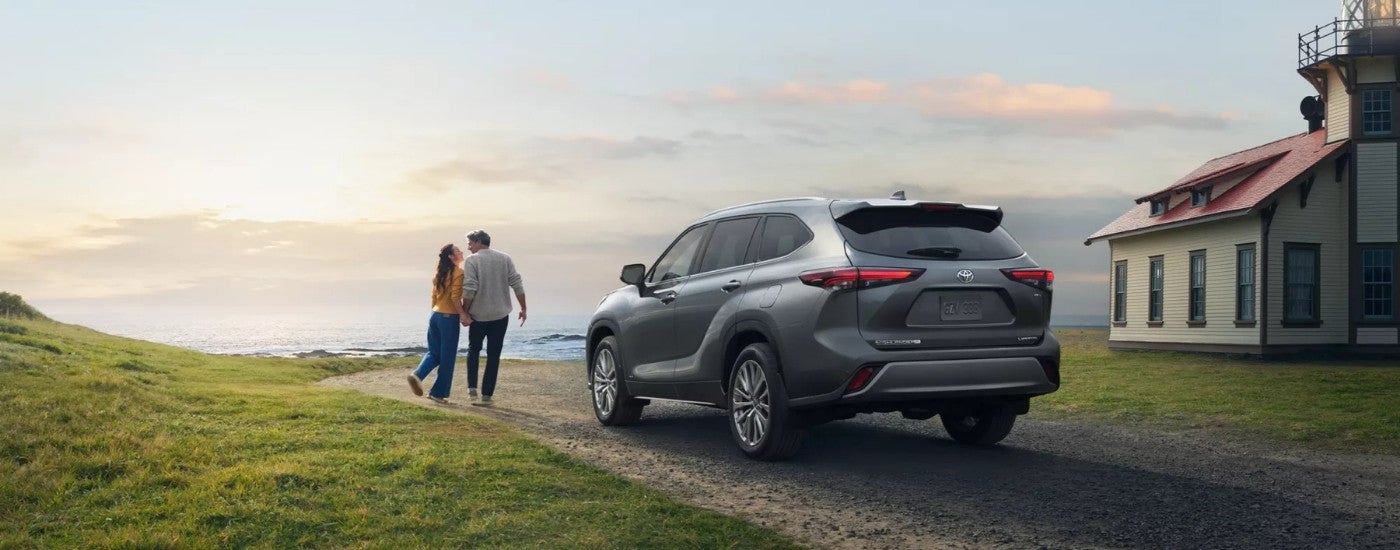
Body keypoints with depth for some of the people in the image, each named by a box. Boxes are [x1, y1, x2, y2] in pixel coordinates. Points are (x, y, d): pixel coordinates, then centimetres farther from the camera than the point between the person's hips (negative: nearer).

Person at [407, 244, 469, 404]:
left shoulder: (439, 274, 13)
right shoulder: (458, 272, -10)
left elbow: (434, 296, 16)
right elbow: (455, 297, -19)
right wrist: (463, 314, -17)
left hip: (435, 315, 7)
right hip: (450, 318, -7)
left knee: (434, 353, 17)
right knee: (447, 357, 3)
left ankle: (417, 375, -7)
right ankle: (438, 393, 7)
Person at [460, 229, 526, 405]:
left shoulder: (472, 260, -9)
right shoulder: (505, 259, 3)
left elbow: (469, 290, -16)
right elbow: (517, 284, -2)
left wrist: (464, 311, -7)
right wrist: (523, 308, 3)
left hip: (478, 315, -2)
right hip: (500, 315, 2)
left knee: (473, 349, 19)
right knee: (494, 355, 8)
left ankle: (472, 388, 11)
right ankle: (487, 395, 7)